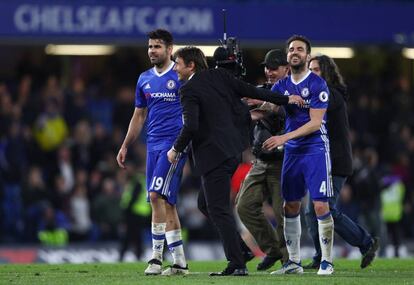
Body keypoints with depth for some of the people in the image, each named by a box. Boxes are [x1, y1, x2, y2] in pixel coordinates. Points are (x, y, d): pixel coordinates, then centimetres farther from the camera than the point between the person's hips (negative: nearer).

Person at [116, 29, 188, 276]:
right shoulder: (144, 79, 15)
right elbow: (139, 116, 22)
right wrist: (125, 147, 19)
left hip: (174, 143, -7)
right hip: (153, 144, 7)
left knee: (156, 195, -17)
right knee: (166, 202, 5)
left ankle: (157, 255, -12)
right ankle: (179, 262, 8)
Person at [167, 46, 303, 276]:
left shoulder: (189, 90, -11)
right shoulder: (219, 76, 10)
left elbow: (191, 126, -20)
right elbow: (251, 91, 12)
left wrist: (176, 149, -5)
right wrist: (285, 99, 20)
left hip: (214, 154, -9)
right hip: (232, 151, 9)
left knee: (219, 210, -6)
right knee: (205, 204, 17)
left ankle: (239, 264, -9)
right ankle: (239, 250, 12)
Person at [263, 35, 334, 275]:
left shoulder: (317, 84, -8)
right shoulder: (282, 86, 11)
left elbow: (315, 123, -13)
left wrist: (284, 138, -19)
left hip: (315, 149, -6)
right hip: (292, 152, 6)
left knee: (321, 205, -11)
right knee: (291, 206, 6)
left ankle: (327, 261, -3)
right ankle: (294, 262, 14)